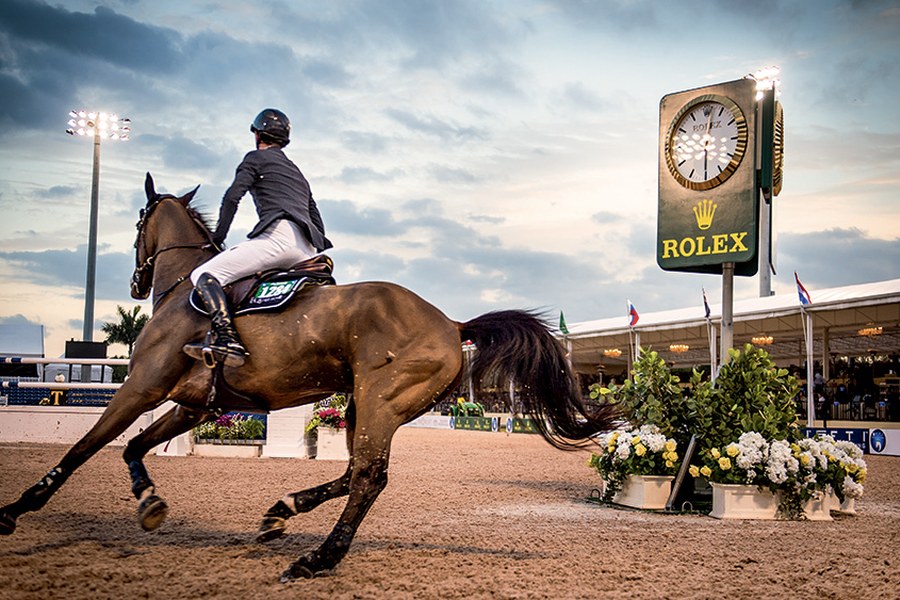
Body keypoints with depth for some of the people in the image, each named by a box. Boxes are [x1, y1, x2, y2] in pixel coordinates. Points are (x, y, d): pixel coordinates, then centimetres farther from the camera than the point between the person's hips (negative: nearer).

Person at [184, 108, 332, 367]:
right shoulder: (298, 172, 36)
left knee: (204, 276, -14)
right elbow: (316, 220, 33)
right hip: (308, 251, 8)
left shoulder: (257, 158, 13)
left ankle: (227, 339, -36)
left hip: (279, 235, -8)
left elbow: (232, 197, 0)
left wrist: (218, 237, 9)